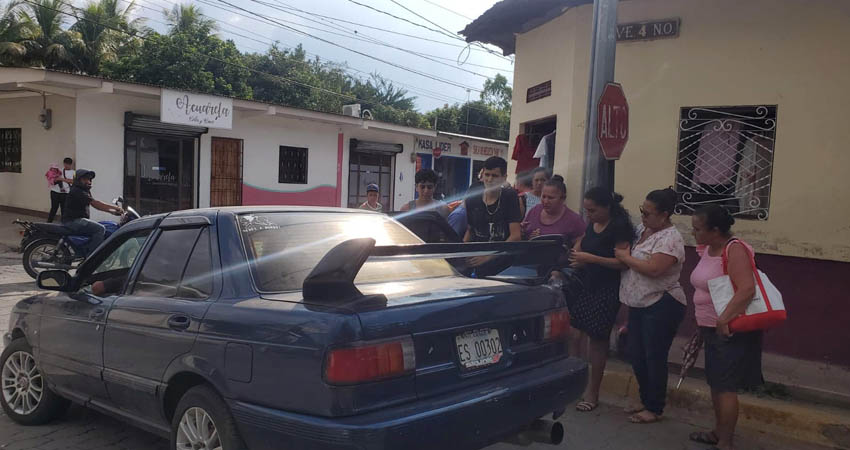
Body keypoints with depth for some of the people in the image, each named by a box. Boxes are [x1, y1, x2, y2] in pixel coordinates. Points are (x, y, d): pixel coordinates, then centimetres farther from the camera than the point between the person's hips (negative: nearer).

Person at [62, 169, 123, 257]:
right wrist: (114, 207, -22)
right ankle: (90, 256, -25)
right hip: (73, 221, -10)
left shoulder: (86, 191, 18)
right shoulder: (76, 191, -14)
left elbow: (96, 205, 14)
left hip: (80, 220, 10)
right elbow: (95, 203, -22)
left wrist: (112, 211, 1)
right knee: (100, 229, -22)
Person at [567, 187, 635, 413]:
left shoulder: (619, 227, -12)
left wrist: (591, 258, -23)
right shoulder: (591, 225, 12)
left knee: (597, 339, 2)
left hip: (604, 291, -7)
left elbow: (622, 262, -18)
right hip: (583, 285, 7)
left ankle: (592, 392, 15)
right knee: (573, 335, -1)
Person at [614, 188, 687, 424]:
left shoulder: (670, 238, -17)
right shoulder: (642, 229, 9)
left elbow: (653, 269, -28)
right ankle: (646, 401, 31)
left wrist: (626, 257, -17)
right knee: (636, 355, 14)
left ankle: (655, 409, 14)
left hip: (661, 306, -9)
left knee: (654, 358, 1)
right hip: (639, 304, 9)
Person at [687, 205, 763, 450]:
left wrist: (724, 319, -31)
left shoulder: (734, 249, -20)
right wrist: (703, 324, 16)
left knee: (725, 386, -2)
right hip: (712, 329, 9)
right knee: (715, 383, 18)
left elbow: (747, 289, -30)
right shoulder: (707, 249, 5)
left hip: (731, 331, -9)